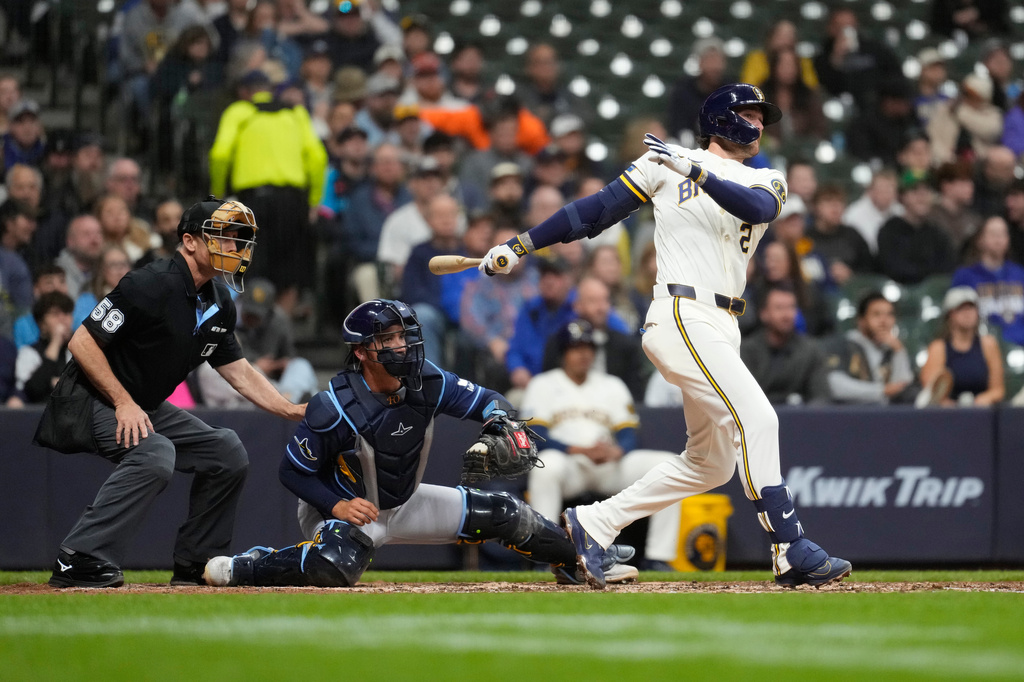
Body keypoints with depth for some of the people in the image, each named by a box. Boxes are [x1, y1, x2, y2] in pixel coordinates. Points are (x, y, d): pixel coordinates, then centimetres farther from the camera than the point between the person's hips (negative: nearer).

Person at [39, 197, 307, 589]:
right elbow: (82, 343, -23)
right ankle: (78, 563, -31)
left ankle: (194, 564, 12)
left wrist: (292, 411, 1)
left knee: (228, 452, 6)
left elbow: (238, 372, 13)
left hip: (148, 408, 9)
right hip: (91, 404, -9)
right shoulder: (151, 286, -23)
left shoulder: (219, 304, 4)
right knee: (155, 454, -34)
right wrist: (124, 404, -26)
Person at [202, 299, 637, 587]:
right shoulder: (334, 408, -27)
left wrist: (502, 424, -28)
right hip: (341, 510, -6)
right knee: (337, 567, -40)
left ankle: (577, 562, 26)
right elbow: (292, 472, -18)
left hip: (404, 504, 6)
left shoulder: (428, 382, -14)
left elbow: (489, 401, -5)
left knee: (504, 514, 1)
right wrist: (337, 506, -30)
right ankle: (237, 568, -18)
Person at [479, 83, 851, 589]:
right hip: (682, 316, -7)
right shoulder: (667, 163, 7)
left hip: (720, 331, 7)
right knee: (756, 418, -20)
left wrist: (698, 172, -21)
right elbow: (600, 208, 8)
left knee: (712, 462, 10)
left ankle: (593, 523, 17)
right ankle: (791, 551, -21)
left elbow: (757, 209, -7)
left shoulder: (766, 182, 17)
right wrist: (521, 245, 5)